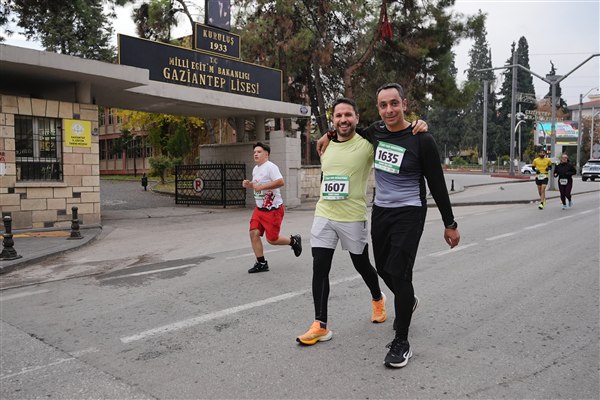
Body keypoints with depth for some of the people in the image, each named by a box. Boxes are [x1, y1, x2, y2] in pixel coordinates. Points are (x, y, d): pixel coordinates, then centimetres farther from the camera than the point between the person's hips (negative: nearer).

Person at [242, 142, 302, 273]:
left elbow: (280, 182, -27)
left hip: (273, 209, -8)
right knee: (254, 233, -5)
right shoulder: (255, 169, 14)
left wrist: (261, 186, -27)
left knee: (272, 239, -4)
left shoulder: (270, 167, -15)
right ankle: (261, 263, 6)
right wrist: (248, 184, 6)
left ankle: (293, 240, 24)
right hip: (259, 208, 8)